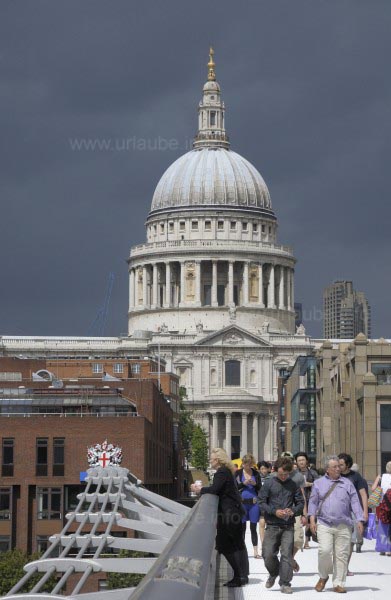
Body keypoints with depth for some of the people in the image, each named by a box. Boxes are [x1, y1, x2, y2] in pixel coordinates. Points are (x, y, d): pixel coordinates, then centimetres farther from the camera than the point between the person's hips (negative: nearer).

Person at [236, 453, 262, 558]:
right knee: (242, 527, 4)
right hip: (242, 502, -1)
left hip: (254, 502, 1)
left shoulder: (256, 473, 8)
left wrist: (255, 484, -10)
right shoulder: (238, 473, 4)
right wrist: (243, 483, -13)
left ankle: (256, 551, 7)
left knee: (253, 527, 4)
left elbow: (260, 488, 9)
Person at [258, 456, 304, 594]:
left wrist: (293, 510, -10)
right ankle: (273, 574, 27)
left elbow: (300, 502, 11)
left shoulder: (293, 485, 7)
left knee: (286, 554, -5)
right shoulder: (269, 484, 2)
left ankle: (285, 583, 1)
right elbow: (261, 502, 1)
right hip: (272, 525, 0)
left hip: (288, 526, 0)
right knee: (268, 554, -2)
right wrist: (274, 511, -13)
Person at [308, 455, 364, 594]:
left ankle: (338, 583, 8)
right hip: (324, 524, -1)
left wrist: (359, 520, -3)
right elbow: (313, 502, 10)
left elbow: (355, 503, 7)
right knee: (325, 551, -15)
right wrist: (312, 520, 0)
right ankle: (323, 577, 9)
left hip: (344, 525, 1)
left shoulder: (347, 483, 11)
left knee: (342, 555, 0)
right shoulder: (319, 483, 10)